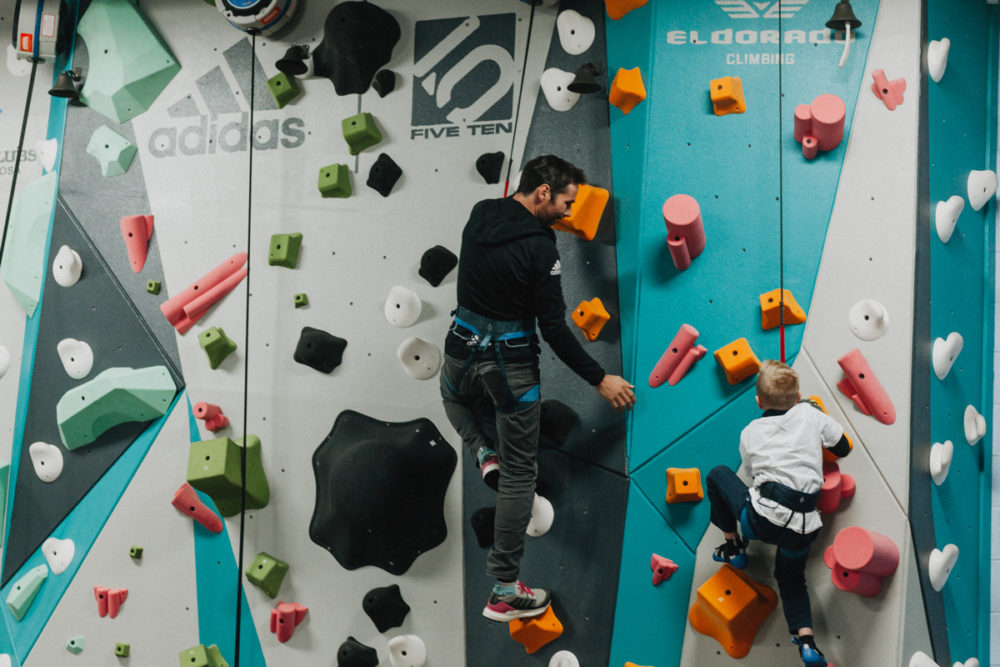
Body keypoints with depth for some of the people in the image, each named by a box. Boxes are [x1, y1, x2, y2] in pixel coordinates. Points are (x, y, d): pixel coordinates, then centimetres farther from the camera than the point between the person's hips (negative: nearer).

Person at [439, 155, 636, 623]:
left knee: (454, 396, 43)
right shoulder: (539, 248, -18)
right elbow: (553, 328, -17)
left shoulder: (479, 215, 1)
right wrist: (600, 379, -8)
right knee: (520, 474, 6)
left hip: (464, 350, 6)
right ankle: (505, 592, 12)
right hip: (512, 365, -5)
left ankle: (483, 455, 15)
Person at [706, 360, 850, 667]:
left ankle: (733, 547, 28)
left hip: (762, 518, -3)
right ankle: (805, 638, 10)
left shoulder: (749, 432, 9)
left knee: (718, 475, 22)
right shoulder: (810, 414, 8)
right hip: (802, 527, 3)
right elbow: (843, 448, 18)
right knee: (791, 577, 30)